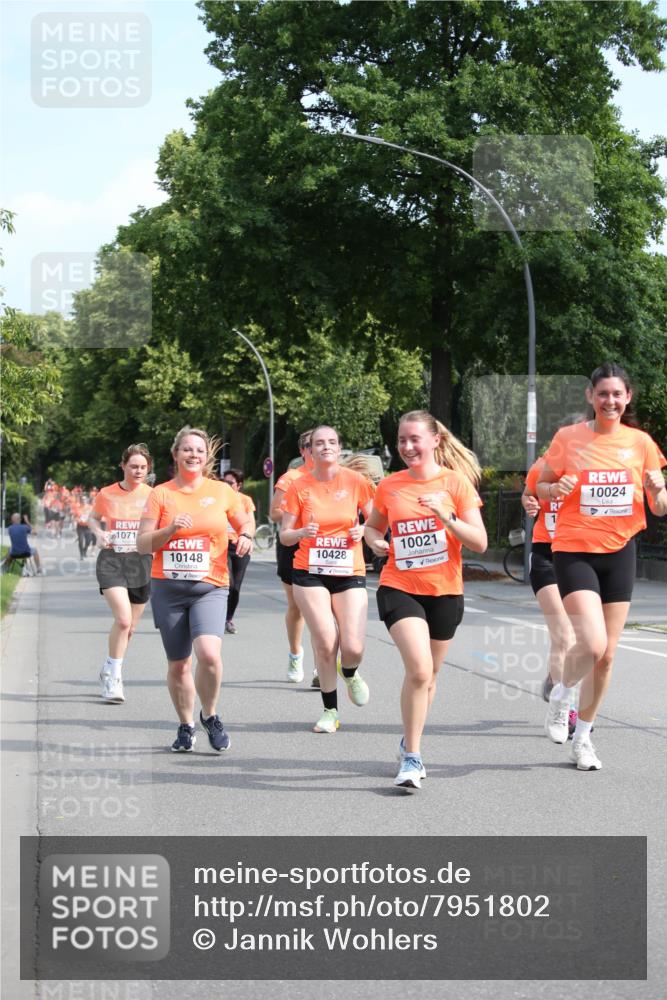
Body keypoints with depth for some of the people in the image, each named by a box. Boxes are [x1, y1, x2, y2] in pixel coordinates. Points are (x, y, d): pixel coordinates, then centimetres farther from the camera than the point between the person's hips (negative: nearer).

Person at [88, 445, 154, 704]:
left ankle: (109, 671, 33)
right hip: (111, 561, -2)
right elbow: (92, 518, 16)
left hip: (142, 563, 2)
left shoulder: (152, 495, 1)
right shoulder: (106, 494, 0)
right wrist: (98, 532, -5)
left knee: (130, 626, 10)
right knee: (123, 619, -20)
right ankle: (113, 676, -6)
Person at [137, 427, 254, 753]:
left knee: (208, 653, -22)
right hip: (168, 588, 1)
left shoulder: (222, 491, 6)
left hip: (210, 588, -1)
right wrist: (170, 529, -16)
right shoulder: (161, 494, 4)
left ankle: (210, 715, 3)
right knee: (178, 664, 7)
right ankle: (186, 726, 27)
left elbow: (245, 522, 21)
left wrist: (245, 536, -2)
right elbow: (142, 544, 1)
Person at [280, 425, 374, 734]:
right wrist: (302, 532, -20)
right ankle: (330, 711, 11)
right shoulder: (299, 486, -1)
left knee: (353, 647, -10)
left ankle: (350, 675, 29)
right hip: (309, 572, 0)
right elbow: (284, 536, 1)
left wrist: (363, 529, -12)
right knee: (325, 644, -7)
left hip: (350, 572, 0)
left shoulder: (355, 481, 0)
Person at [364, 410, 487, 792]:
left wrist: (446, 517, -23)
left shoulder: (456, 482, -4)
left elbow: (480, 543, -8)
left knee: (428, 674, 13)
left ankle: (411, 744, 37)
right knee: (419, 669, -20)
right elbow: (373, 526, 20)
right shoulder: (389, 486, 2)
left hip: (445, 591, 1)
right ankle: (412, 757, -10)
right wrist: (376, 541, -3)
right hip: (400, 588, -1)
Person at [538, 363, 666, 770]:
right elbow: (541, 488, 7)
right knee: (592, 645, -19)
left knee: (607, 655, 7)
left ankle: (583, 737, 26)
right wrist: (555, 488, -16)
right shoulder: (568, 438, -4)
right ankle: (563, 688, 15)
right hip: (575, 552, -3)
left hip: (619, 553, 3)